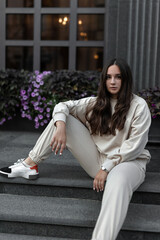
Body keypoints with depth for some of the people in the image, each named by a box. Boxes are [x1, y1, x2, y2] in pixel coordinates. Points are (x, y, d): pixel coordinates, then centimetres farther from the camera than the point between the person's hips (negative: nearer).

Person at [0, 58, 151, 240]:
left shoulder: (139, 106, -5)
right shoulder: (96, 103, 10)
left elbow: (134, 146, -12)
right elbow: (62, 106, 5)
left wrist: (107, 167, -17)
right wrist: (61, 128, -17)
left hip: (128, 162, -5)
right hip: (97, 160, 5)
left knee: (118, 180, -45)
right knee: (62, 119, -2)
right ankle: (30, 164, -3)